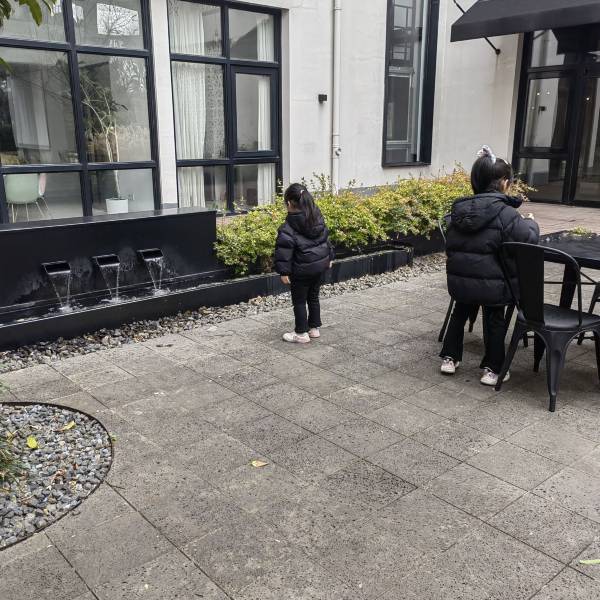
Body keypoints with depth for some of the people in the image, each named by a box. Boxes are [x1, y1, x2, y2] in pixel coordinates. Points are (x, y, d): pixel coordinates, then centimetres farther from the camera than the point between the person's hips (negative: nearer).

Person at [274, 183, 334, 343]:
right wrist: (329, 257, 23)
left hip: (302, 269, -7)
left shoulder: (289, 226, -18)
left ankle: (301, 333, 15)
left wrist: (284, 271, -14)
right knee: (313, 297, 20)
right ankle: (314, 328, 29)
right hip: (321, 264, 7)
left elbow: (284, 249, -19)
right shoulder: (318, 217, 3)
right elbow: (325, 237, 13)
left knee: (299, 301, 8)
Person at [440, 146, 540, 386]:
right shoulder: (504, 213, -12)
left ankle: (450, 358, 35)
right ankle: (492, 369, 25)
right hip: (490, 284, -4)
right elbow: (529, 238, -15)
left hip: (457, 281, 5)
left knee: (461, 310, 30)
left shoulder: (460, 208, 5)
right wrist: (531, 222, 7)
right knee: (494, 319, 20)